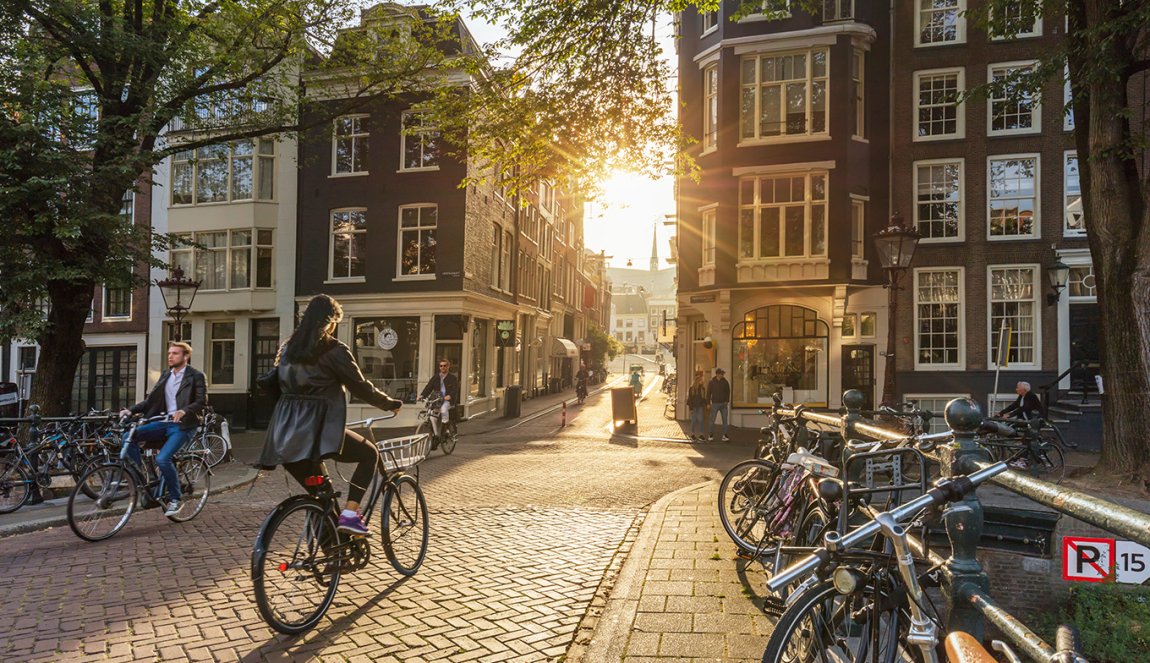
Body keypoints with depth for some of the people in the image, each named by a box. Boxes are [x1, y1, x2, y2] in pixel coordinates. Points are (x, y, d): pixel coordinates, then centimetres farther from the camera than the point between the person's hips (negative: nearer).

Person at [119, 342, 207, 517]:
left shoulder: (196, 376, -4)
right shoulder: (165, 375, 16)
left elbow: (201, 401, -13)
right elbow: (151, 400, 14)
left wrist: (184, 411, -30)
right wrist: (131, 410, -1)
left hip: (182, 425, -6)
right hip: (164, 422, 7)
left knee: (162, 459, -23)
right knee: (128, 436, -14)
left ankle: (175, 499, -2)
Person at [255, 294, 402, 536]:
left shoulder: (289, 347, 14)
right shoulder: (334, 351, -7)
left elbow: (269, 384, 21)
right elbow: (361, 387, -4)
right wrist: (390, 403, 9)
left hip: (285, 435, 7)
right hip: (318, 430, -7)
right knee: (370, 454, 10)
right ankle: (349, 514, -4)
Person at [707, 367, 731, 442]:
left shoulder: (725, 382, 4)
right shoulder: (712, 382, -2)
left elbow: (728, 392, 9)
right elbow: (709, 393, 0)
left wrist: (727, 401, -4)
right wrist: (708, 403, -5)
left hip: (723, 404, 2)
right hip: (715, 403, -2)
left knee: (725, 420, 1)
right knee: (712, 420, 1)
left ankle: (724, 435, 5)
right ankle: (711, 435, 12)